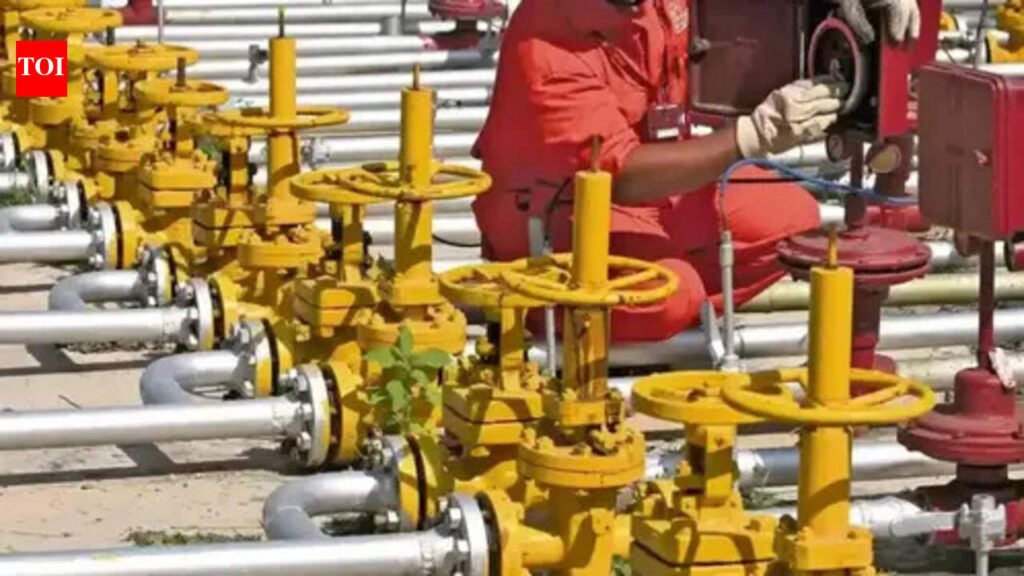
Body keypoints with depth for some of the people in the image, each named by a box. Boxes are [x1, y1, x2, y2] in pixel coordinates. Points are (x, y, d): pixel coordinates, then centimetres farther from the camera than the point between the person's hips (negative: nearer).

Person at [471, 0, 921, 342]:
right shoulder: (544, 52, -33)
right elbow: (622, 177, -38)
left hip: (650, 181, 8)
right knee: (669, 293, -32)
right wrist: (758, 134, -45)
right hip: (552, 220, -8)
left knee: (791, 218, -1)